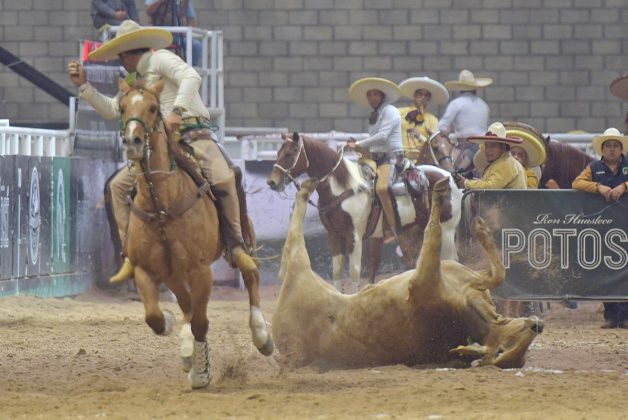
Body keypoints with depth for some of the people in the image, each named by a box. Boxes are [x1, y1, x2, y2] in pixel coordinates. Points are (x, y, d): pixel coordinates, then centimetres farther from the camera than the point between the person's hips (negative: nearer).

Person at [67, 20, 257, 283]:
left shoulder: (160, 59, -1)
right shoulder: (137, 82, 23)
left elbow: (191, 77, -18)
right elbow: (111, 110, 27)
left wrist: (178, 109, -31)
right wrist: (84, 86, 19)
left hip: (194, 135, -8)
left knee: (223, 178, -33)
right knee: (119, 185, -2)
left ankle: (236, 247, -22)